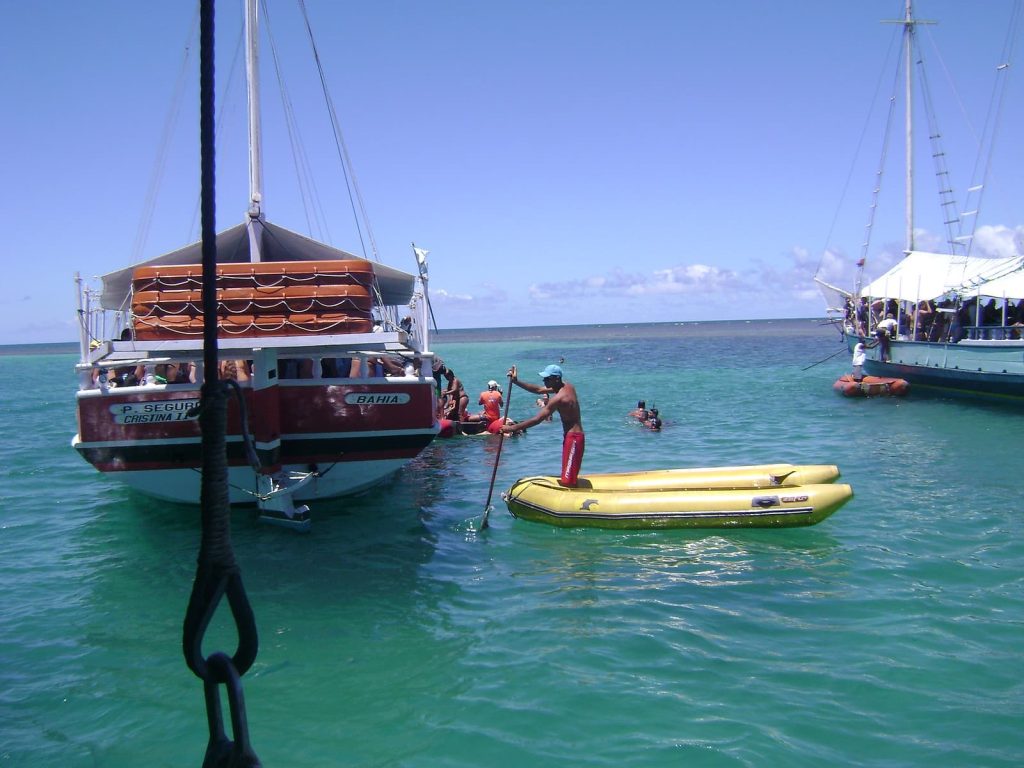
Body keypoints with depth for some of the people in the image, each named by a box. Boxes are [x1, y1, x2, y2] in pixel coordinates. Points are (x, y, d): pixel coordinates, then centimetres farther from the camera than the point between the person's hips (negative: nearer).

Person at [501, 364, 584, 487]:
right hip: (574, 435, 10)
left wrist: (512, 428, -19)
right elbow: (538, 390, 14)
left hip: (573, 438, -10)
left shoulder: (559, 398, -22)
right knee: (568, 478, 17)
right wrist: (516, 382, 6)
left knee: (567, 482, -10)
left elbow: (537, 419, -23)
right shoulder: (567, 386, 6)